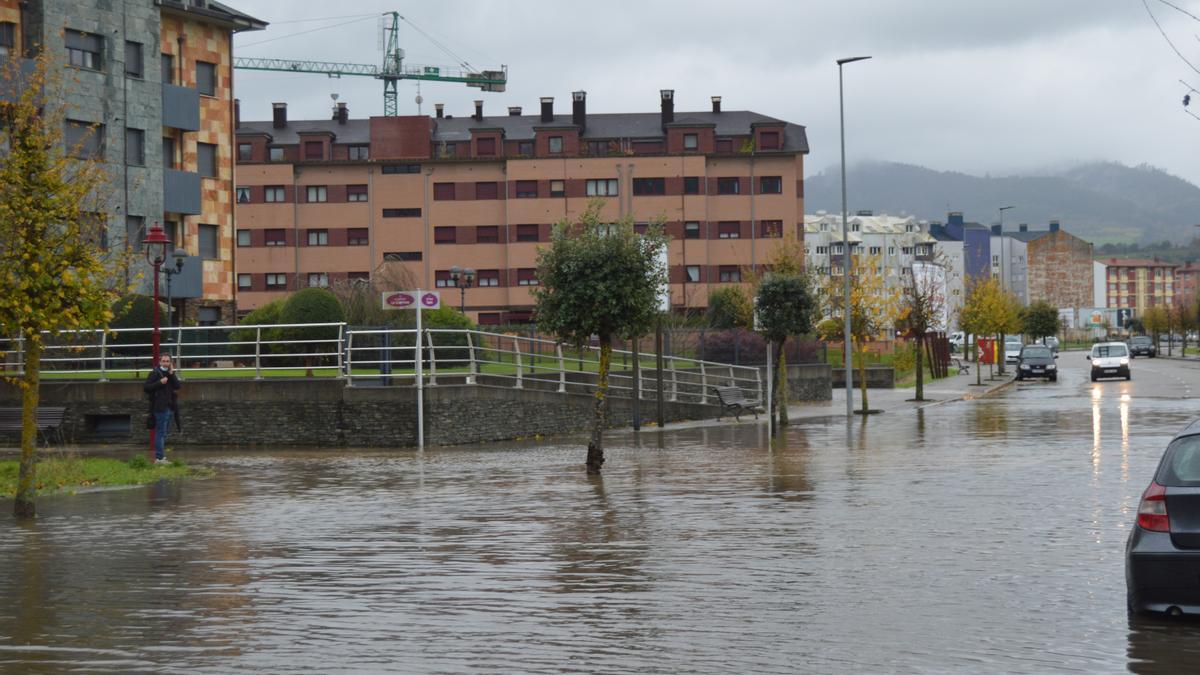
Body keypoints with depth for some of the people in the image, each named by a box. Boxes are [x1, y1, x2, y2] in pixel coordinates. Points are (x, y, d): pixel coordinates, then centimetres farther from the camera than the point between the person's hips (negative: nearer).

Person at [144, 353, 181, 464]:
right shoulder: (155, 373, -6)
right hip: (160, 407, -8)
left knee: (164, 433, 14)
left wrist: (172, 374, -9)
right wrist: (160, 382, -20)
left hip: (170, 407, 8)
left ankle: (161, 456, 21)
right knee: (161, 433, -9)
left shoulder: (170, 373, 15)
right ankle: (159, 458, -8)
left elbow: (178, 386, 1)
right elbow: (146, 387, -13)